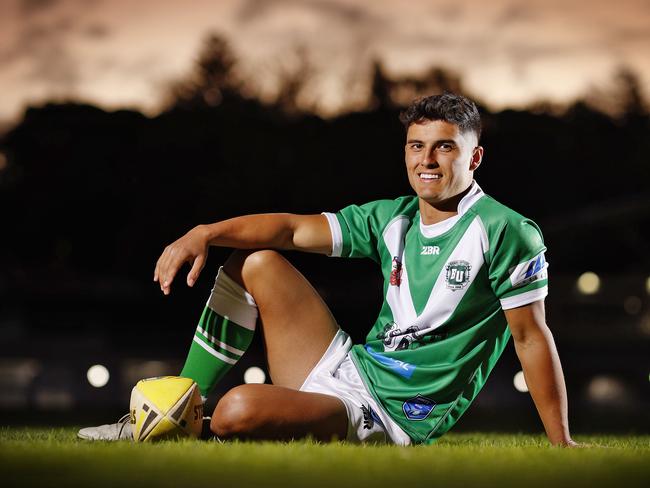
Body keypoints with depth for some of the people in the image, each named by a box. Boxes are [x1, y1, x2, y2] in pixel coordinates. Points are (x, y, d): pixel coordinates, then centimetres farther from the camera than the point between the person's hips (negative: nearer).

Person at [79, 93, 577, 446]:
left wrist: (561, 442, -13)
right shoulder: (392, 218, 8)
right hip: (349, 366, 8)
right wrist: (205, 234, -12)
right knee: (256, 263, 6)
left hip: (392, 419, -7)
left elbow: (532, 335, -11)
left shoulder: (506, 231, -11)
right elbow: (295, 228, 3)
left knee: (240, 410, -32)